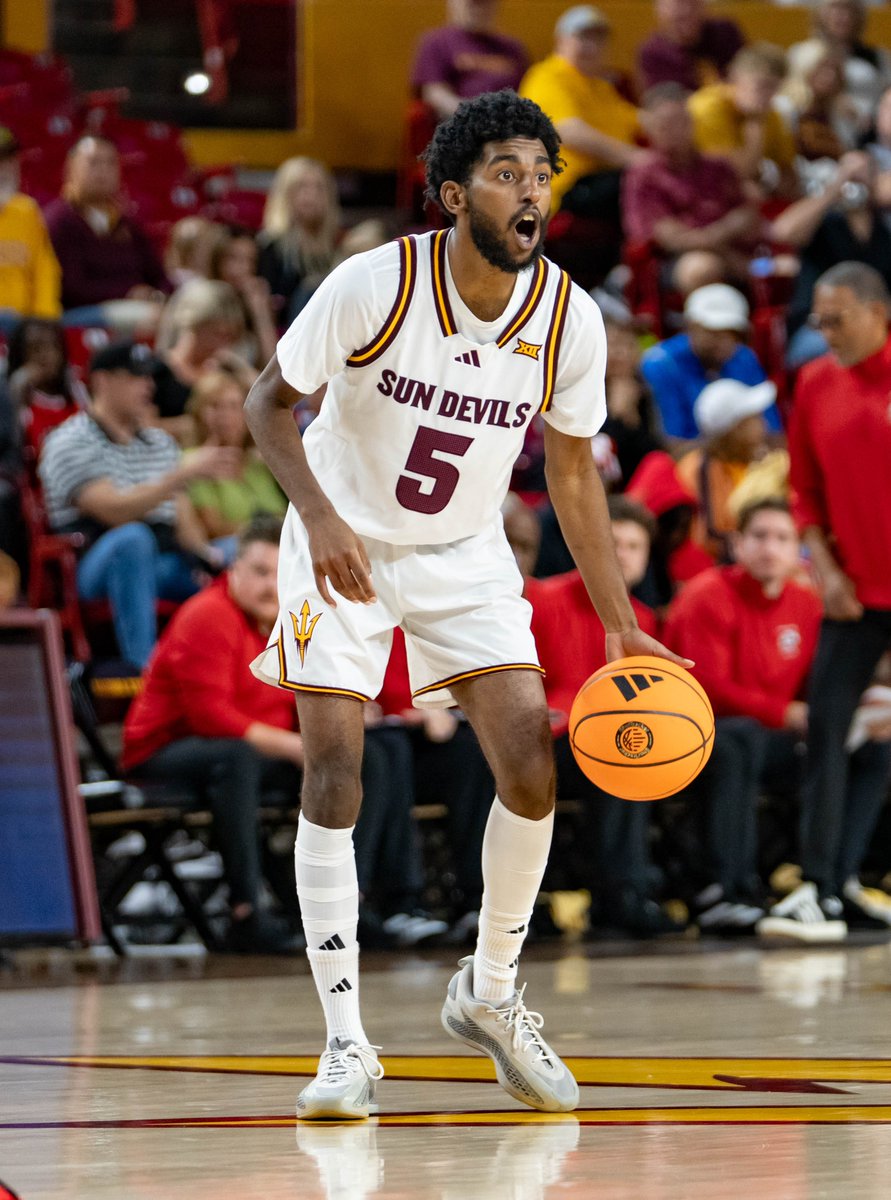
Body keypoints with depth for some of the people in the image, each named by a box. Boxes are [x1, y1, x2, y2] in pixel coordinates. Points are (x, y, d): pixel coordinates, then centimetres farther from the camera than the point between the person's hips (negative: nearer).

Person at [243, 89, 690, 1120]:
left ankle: (490, 996, 14)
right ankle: (346, 1045, -4)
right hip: (345, 547, -3)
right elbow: (271, 399, -11)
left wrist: (621, 629, -1)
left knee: (533, 772, -9)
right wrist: (319, 514, -28)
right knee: (334, 779, -11)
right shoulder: (375, 284, -23)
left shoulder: (569, 318, -13)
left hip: (466, 556, 3)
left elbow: (571, 473, 1)